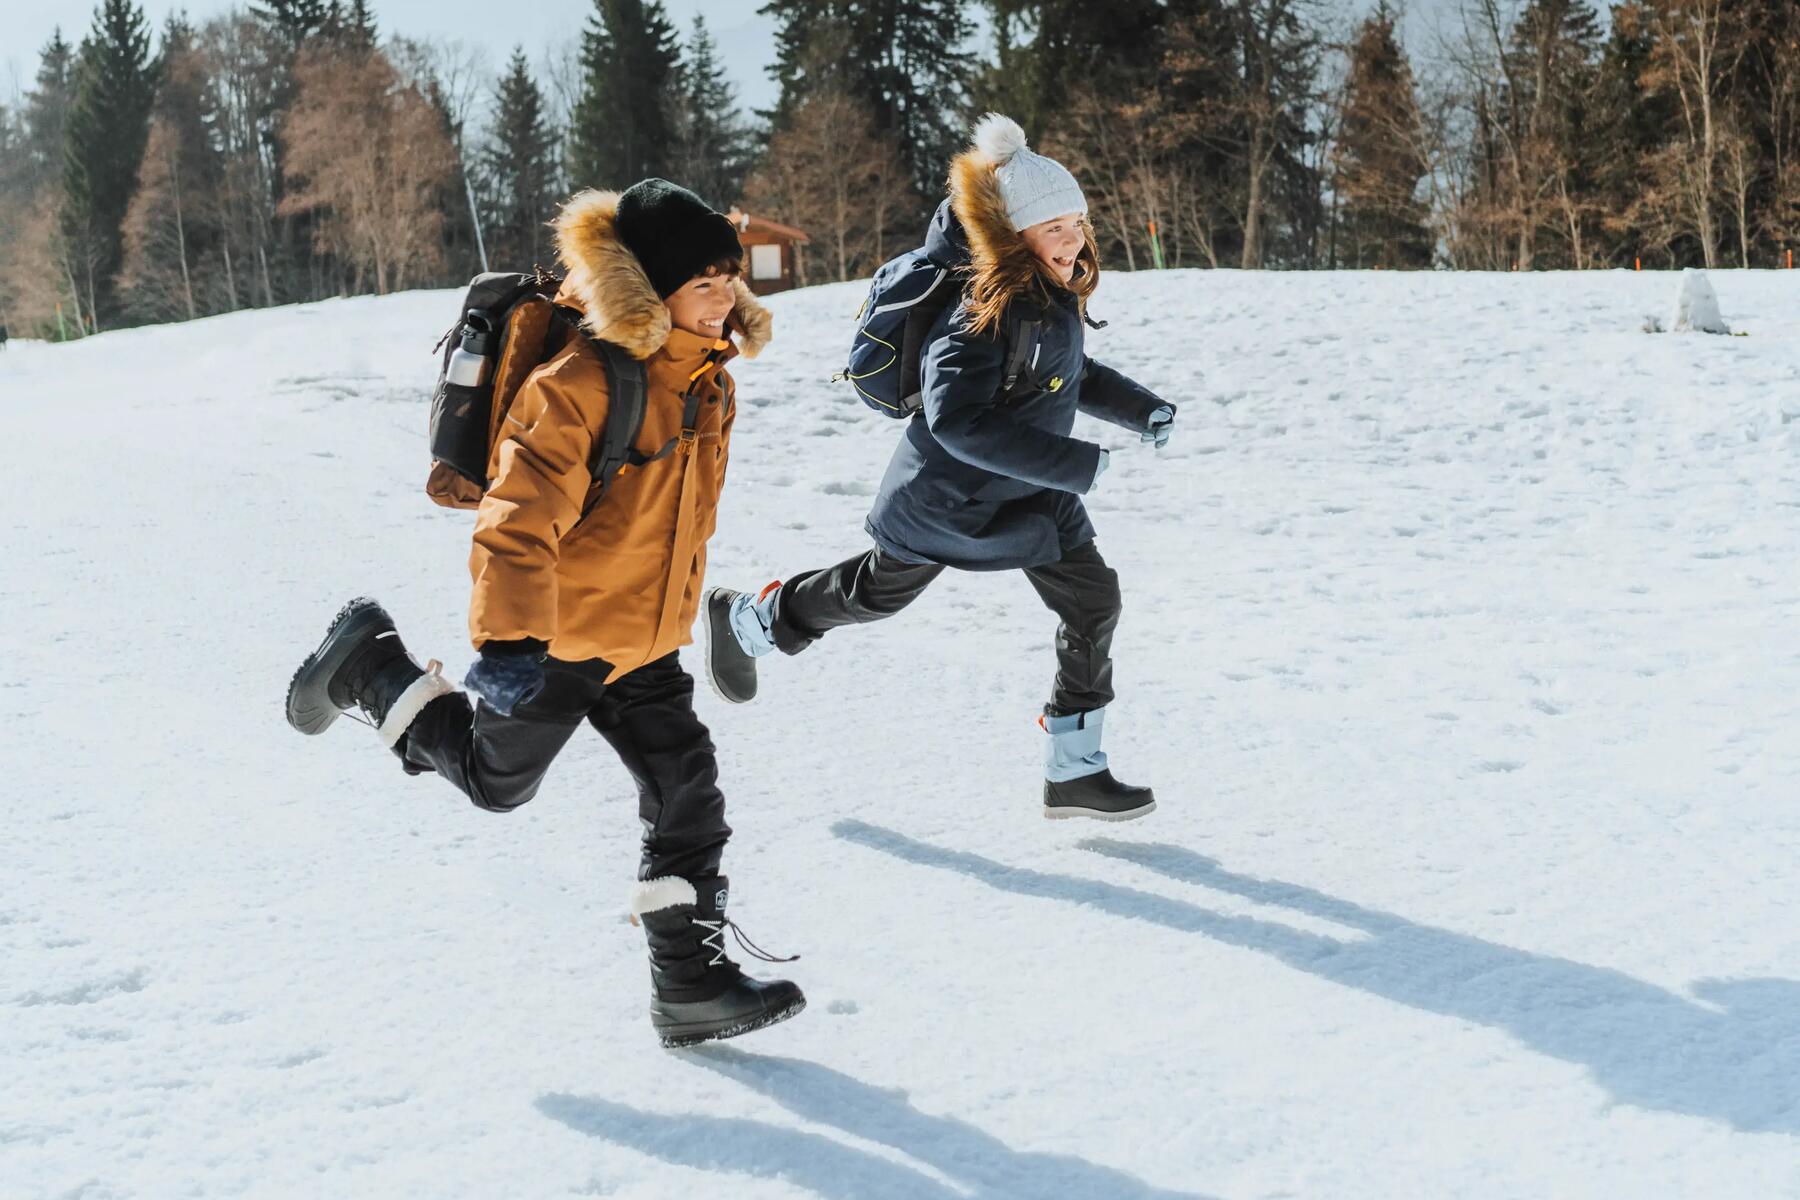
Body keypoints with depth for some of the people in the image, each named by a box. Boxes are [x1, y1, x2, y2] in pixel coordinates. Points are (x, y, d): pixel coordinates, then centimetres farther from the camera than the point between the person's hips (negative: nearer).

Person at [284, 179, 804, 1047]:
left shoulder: (709, 385, 4)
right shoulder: (581, 381, -24)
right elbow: (521, 520, -29)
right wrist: (510, 639, -35)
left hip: (645, 643, 7)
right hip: (553, 635, -7)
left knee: (688, 799, 2)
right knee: (496, 776, 12)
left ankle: (691, 981, 12)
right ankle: (368, 664, 31)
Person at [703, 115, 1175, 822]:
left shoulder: (1055, 294, -1)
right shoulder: (987, 310, -29)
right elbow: (958, 421, -39)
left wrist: (1142, 410, 4)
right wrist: (1078, 466, -39)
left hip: (1035, 495, 7)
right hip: (947, 499, -7)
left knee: (1094, 603, -2)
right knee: (875, 593, 14)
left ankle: (1074, 771, 8)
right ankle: (744, 618, 42)